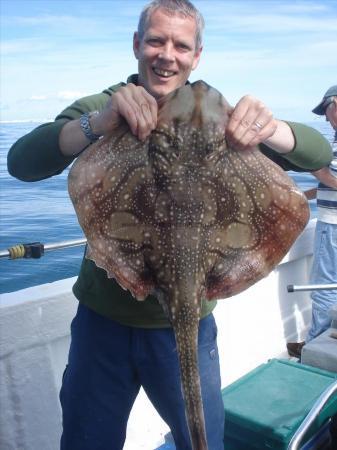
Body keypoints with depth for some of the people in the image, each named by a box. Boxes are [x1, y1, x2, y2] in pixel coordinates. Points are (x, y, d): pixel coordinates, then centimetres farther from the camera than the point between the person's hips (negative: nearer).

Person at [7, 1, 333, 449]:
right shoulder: (101, 109, -5)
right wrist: (97, 123, -38)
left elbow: (319, 153, -10)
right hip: (104, 319, 0)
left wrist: (270, 128, -32)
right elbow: (21, 162, -20)